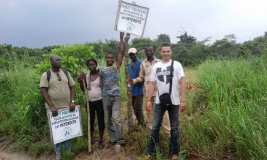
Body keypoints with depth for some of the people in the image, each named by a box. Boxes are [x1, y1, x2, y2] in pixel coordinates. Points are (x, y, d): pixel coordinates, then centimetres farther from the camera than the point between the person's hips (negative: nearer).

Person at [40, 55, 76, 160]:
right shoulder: (46, 75, -4)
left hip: (67, 106, 3)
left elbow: (72, 87, 7)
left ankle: (68, 149, 32)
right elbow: (43, 91, -11)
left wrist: (72, 102, -5)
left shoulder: (66, 73, 6)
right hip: (53, 108, -3)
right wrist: (51, 106, -18)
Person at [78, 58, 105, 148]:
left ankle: (101, 139, 21)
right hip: (89, 102, 3)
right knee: (91, 121, 13)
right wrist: (81, 82, -6)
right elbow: (84, 90, 9)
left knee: (101, 121, 5)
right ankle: (91, 138, 30)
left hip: (99, 101, -3)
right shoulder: (86, 76, 5)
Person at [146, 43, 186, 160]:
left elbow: (182, 83, -8)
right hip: (159, 101, 2)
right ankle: (151, 150, 25)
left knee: (174, 128, 11)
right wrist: (149, 100, 0)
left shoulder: (177, 65, -4)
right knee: (155, 126, 9)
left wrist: (182, 100, -14)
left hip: (174, 101, -2)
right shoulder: (156, 66, 5)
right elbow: (152, 84, 5)